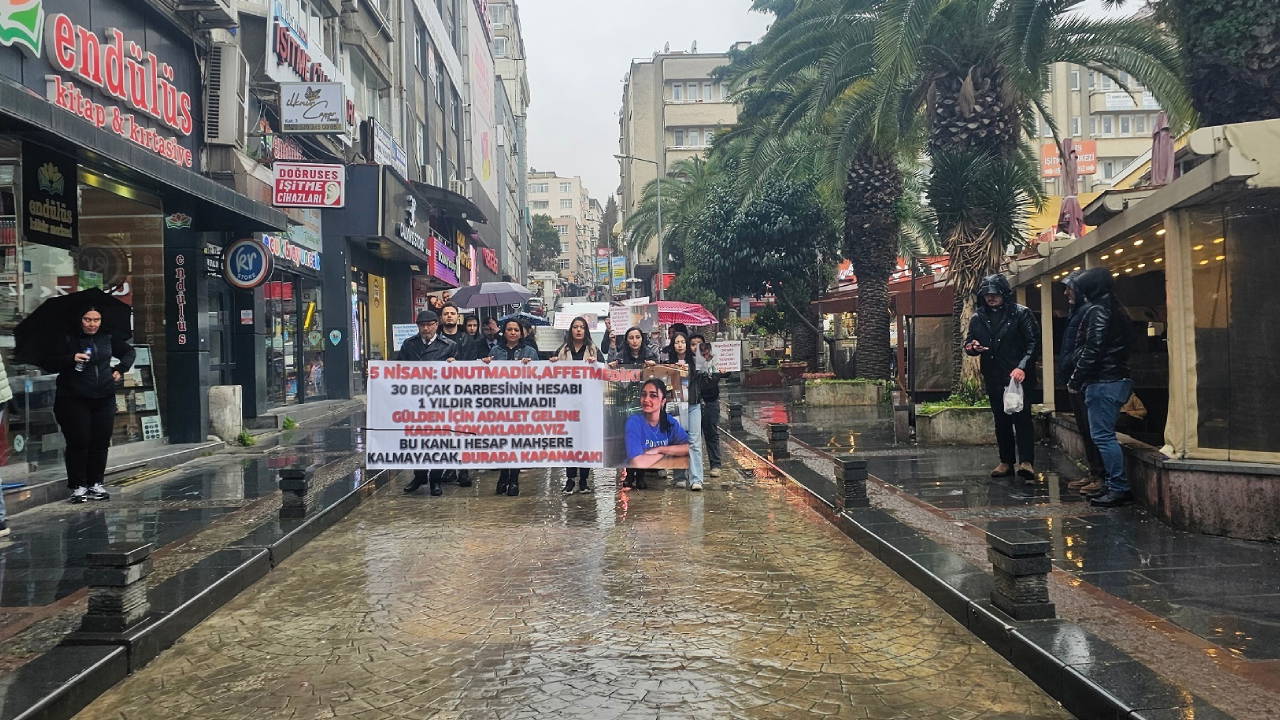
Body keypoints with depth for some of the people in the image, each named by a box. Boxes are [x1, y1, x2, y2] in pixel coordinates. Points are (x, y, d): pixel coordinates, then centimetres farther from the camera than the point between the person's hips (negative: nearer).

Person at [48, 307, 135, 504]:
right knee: (78, 443, -5)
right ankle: (78, 486, 5)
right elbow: (49, 363, -4)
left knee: (101, 443, 4)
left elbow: (128, 351, 24)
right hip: (74, 400, -4)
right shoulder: (68, 339, -2)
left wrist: (121, 369, 7)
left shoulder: (107, 338, 9)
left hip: (104, 399, 4)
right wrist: (71, 359, -21)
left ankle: (96, 483, 15)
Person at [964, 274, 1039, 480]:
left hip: (1018, 375, -5)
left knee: (1021, 417, -13)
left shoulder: (1021, 313, -1)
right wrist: (972, 347, -8)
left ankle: (1026, 462, -17)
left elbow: (1033, 343, -7)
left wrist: (1022, 367, -21)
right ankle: (1006, 462, 17)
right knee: (1001, 420, 10)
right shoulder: (977, 318, 11)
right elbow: (968, 344, 18)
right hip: (993, 377, 5)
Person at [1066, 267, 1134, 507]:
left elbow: (1092, 351, -18)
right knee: (1105, 435, 14)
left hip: (1102, 382, -10)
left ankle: (1119, 488, -6)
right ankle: (1117, 486, 17)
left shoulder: (1097, 311, -12)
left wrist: (1075, 381, -11)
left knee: (1102, 436, -7)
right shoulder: (1115, 308, 18)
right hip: (1118, 379, 10)